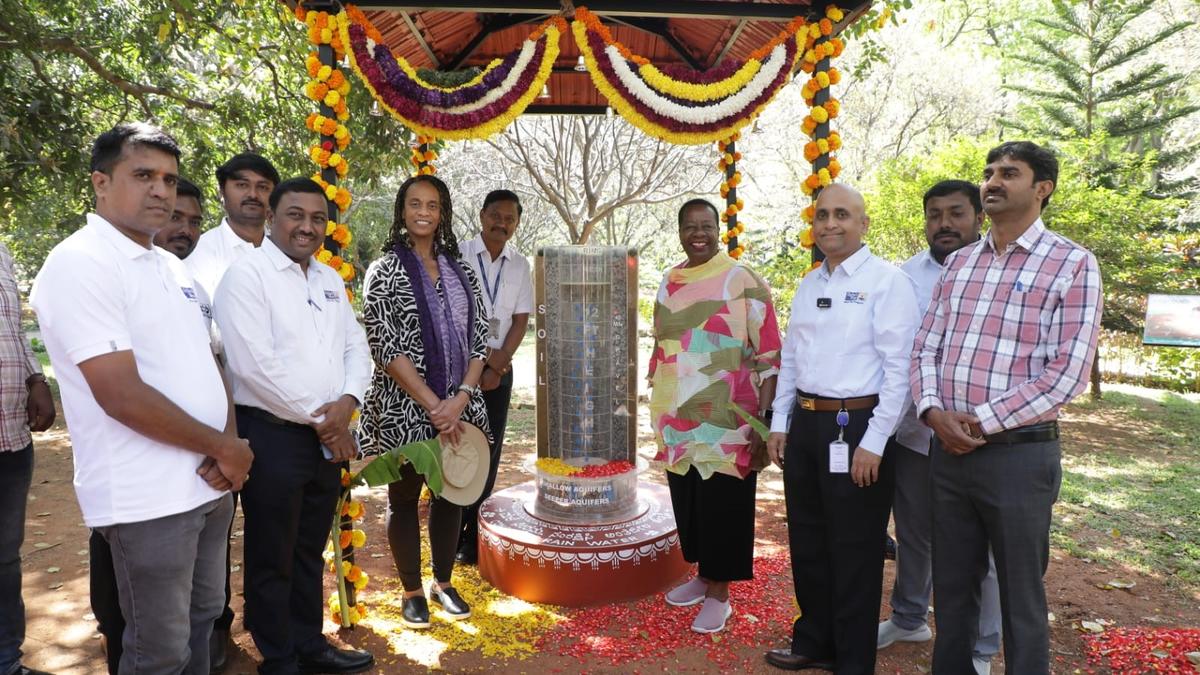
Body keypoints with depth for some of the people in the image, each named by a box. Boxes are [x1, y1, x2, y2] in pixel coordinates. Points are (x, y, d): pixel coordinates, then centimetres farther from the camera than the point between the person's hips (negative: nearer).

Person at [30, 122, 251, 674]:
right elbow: (123, 397, -21)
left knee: (201, 622, 21)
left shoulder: (172, 267, 11)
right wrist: (223, 447, -12)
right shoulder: (80, 263, -14)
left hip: (210, 484, 8)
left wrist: (229, 444, -5)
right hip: (149, 499, -7)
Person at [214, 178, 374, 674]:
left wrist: (346, 402, -8)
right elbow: (255, 365, -19)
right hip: (272, 434, -7)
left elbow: (356, 348, 11)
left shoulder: (330, 279, 13)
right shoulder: (247, 274, -10)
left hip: (329, 436, 7)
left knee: (310, 551, 19)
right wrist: (318, 419, -13)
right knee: (273, 559, 8)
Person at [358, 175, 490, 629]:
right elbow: (385, 346, -12)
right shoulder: (385, 270, -5)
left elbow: (479, 337, 5)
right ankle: (412, 591, 25)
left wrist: (462, 396, -9)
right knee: (405, 497, 8)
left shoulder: (459, 269, 8)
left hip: (459, 407, 4)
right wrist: (433, 405, -16)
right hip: (405, 408, -4)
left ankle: (443, 583, 30)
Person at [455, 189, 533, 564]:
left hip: (500, 369, 4)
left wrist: (497, 366, -7)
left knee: (489, 452, 6)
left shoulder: (520, 265, 5)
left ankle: (475, 536, 17)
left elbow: (520, 322, 5)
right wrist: (480, 360, -9)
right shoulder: (458, 257, -6)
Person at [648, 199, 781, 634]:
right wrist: (660, 415, 16)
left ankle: (718, 593, 21)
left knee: (723, 505, 4)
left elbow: (770, 357, -9)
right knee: (687, 499, 15)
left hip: (726, 420, -5)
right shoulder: (669, 283, 9)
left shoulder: (744, 282, -8)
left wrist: (765, 419, -14)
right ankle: (702, 574, 35)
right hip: (677, 419, 5)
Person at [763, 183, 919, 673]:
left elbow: (898, 369, -14)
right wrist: (780, 424, 12)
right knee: (806, 542, 17)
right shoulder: (807, 286, 13)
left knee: (853, 553, 6)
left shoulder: (887, 281, -9)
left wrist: (873, 443, -17)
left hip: (855, 426, -7)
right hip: (804, 424, 7)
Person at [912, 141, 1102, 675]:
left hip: (1019, 452, -5)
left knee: (1020, 595, 9)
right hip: (946, 449, 5)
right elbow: (926, 346, 9)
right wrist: (933, 410, -8)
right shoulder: (959, 262, 12)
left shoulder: (1072, 264, -5)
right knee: (951, 586, 17)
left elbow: (1067, 371, -12)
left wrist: (982, 422, -15)